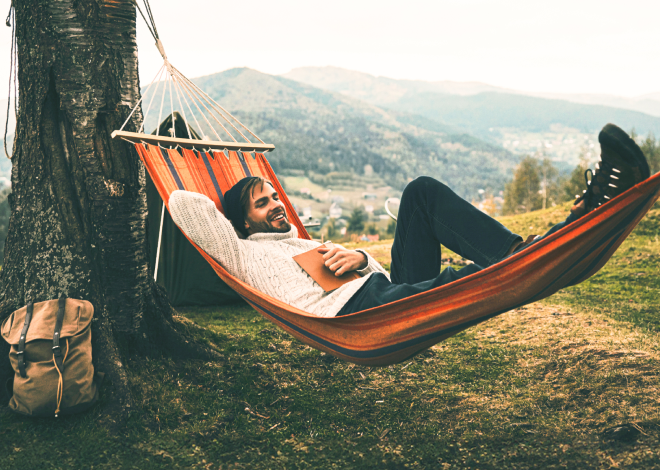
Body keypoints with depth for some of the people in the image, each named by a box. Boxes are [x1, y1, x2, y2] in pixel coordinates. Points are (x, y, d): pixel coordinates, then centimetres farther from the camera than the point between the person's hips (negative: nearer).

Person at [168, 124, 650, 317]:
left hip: (392, 289, 8)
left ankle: (519, 250, -25)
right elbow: (183, 203, 5)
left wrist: (359, 258, 4)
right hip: (360, 314, -7)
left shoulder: (308, 244, 37)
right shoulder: (245, 254, 17)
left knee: (422, 192, -11)